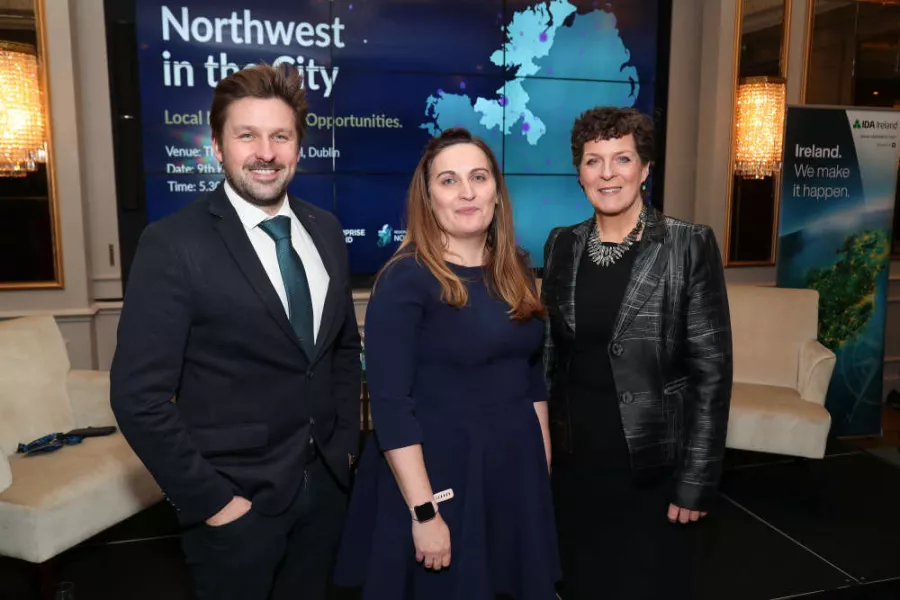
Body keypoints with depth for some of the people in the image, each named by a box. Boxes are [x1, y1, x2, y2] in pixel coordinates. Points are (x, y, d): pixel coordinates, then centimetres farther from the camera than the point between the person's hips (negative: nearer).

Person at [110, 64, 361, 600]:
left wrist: (346, 443, 6)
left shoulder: (325, 231, 1)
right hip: (237, 498, -5)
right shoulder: (173, 244, -16)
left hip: (326, 483, 5)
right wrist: (211, 499, -14)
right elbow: (139, 396, -17)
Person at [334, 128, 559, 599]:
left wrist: (544, 465, 10)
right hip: (439, 473, -6)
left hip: (516, 471, 6)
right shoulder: (405, 278, -15)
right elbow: (390, 404, -18)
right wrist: (424, 512, -19)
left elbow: (532, 375, 10)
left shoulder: (517, 271, 3)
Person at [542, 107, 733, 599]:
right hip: (574, 460, 4)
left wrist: (697, 480, -12)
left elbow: (712, 369, -10)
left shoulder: (690, 246, -10)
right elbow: (549, 352, 8)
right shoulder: (562, 245, 2)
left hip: (652, 466, -3)